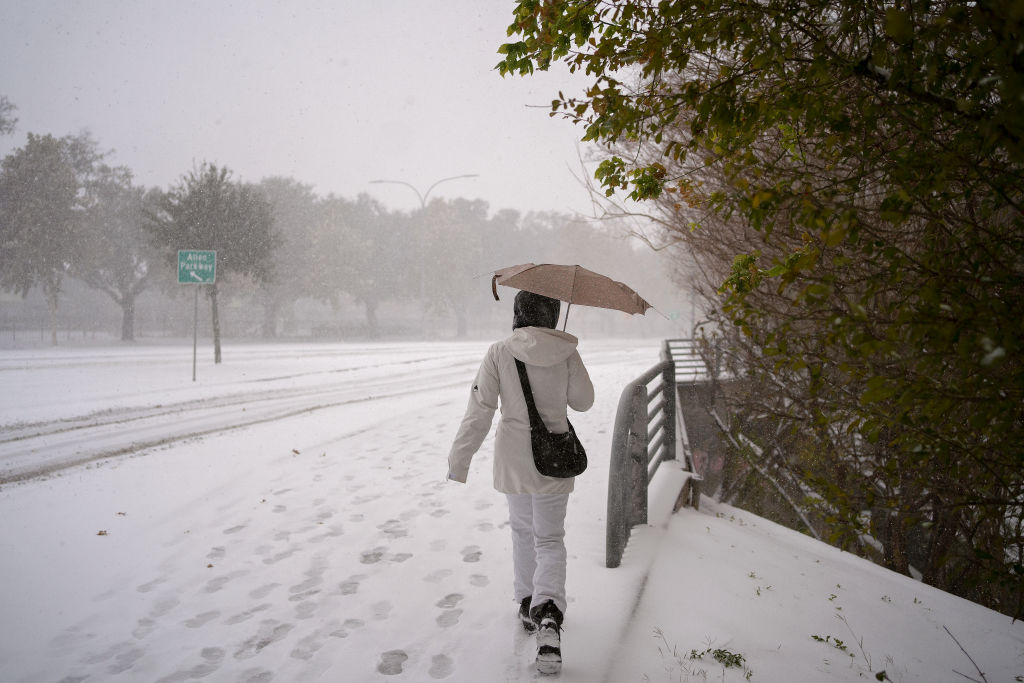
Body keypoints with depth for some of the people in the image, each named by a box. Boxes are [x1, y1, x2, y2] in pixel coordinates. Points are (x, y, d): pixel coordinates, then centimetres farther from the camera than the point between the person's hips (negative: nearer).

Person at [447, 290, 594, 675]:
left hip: (513, 457, 0)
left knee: (522, 529, 22)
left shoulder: (500, 353, -10)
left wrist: (460, 458, -6)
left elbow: (479, 410, -12)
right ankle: (549, 614, -13)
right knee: (550, 539, 8)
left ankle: (528, 604, 32)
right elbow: (583, 401, 4)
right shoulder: (566, 354, -8)